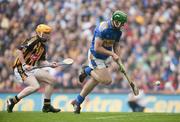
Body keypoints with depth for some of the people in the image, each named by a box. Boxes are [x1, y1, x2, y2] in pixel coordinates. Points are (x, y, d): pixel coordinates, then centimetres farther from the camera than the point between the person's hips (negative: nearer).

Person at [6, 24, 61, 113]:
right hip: (21, 69, -10)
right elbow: (19, 50, -22)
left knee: (51, 80, 5)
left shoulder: (43, 46, 14)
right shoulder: (34, 41, -15)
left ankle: (47, 106, 12)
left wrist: (50, 64, 2)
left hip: (31, 69, 10)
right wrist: (24, 64, -25)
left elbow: (41, 61, 20)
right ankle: (13, 101, -14)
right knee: (35, 86, -28)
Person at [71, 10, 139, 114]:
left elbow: (116, 47, 11)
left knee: (95, 80, 11)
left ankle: (78, 101, 24)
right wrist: (112, 54, -22)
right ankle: (88, 70, 9)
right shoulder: (103, 28, -27)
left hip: (106, 58, 8)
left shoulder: (118, 31, -1)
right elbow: (97, 48, -26)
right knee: (107, 80, -15)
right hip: (95, 57, -8)